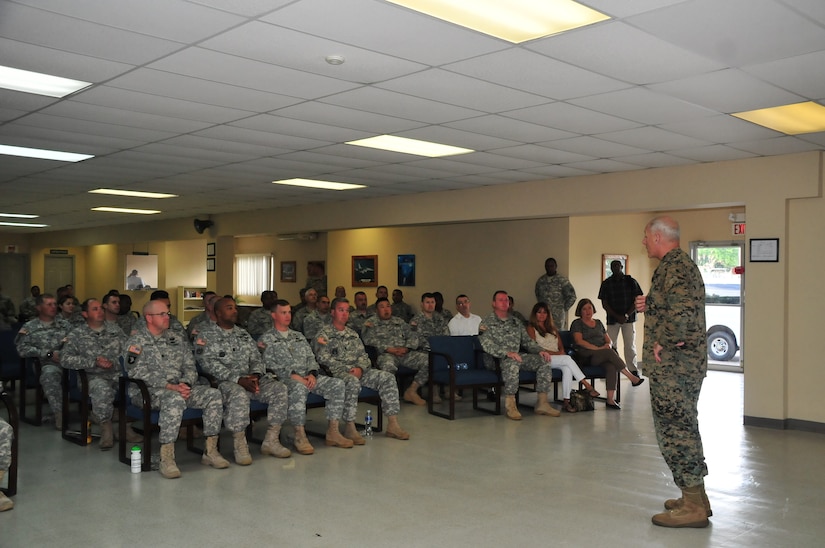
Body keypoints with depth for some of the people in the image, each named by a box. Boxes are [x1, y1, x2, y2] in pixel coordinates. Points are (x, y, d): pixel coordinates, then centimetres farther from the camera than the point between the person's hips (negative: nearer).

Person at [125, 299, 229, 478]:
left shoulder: (177, 338, 16)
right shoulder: (135, 341, -1)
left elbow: (190, 366, 12)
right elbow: (139, 373, -14)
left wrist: (185, 383, -11)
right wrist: (170, 386, -24)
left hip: (179, 388, 6)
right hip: (147, 391, -6)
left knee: (213, 395, -16)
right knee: (175, 399, -39)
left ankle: (210, 451, -12)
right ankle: (166, 458, -35)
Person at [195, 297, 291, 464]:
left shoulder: (243, 334, 21)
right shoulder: (206, 336, 2)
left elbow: (256, 358, 17)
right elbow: (209, 364, -12)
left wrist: (255, 375, -7)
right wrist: (238, 379, -21)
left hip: (249, 379, 6)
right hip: (223, 382, -6)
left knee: (279, 388, -17)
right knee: (239, 394, -39)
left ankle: (271, 440, -13)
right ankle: (240, 445, -26)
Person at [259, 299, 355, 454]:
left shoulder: (298, 336, 27)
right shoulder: (266, 339, 8)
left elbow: (311, 357, 20)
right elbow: (269, 364, -6)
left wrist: (312, 374, -3)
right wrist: (292, 375, -17)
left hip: (308, 376, 6)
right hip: (284, 378, -6)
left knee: (338, 384, -18)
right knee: (299, 388, -41)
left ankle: (333, 432, -19)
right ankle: (300, 435, -36)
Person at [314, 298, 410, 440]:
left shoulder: (353, 334, 24)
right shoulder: (324, 334, 4)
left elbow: (363, 355, 17)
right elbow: (323, 359, -9)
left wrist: (360, 368, -7)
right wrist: (348, 369, -15)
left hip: (358, 371, 6)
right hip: (337, 373, -6)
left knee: (388, 378, -14)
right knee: (352, 381, -40)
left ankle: (392, 424, -16)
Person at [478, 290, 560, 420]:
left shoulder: (516, 322, 23)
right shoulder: (487, 323, 1)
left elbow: (527, 341, 21)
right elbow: (486, 345, -14)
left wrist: (540, 350, 0)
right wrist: (507, 353, -28)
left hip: (518, 356, 6)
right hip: (495, 359, -6)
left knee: (543, 360, -12)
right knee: (512, 362, -39)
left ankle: (542, 403, -15)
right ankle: (510, 404, -35)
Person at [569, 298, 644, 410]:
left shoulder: (598, 323, 25)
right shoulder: (577, 323, 8)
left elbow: (609, 340, 23)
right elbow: (579, 341, -7)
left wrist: (608, 345, -3)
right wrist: (598, 348, -15)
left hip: (603, 356, 5)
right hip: (587, 356, -5)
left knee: (612, 366, -31)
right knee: (609, 353, -33)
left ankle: (610, 399, -37)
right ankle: (632, 378, -28)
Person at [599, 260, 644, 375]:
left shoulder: (631, 281, 3)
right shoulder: (606, 283, 4)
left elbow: (636, 301, 0)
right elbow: (604, 303, 0)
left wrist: (626, 315, -12)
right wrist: (617, 316, -11)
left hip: (628, 318, -1)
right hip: (612, 318, 1)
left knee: (630, 345, -1)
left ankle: (634, 370, 4)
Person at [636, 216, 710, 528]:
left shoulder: (674, 267, -17)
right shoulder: (682, 264, 16)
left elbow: (682, 311, -31)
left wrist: (663, 343, -20)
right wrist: (651, 305, 13)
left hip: (673, 365, -11)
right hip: (684, 364, 11)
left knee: (675, 430, -4)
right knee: (682, 428, 17)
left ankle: (693, 507, 3)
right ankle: (696, 498, 26)